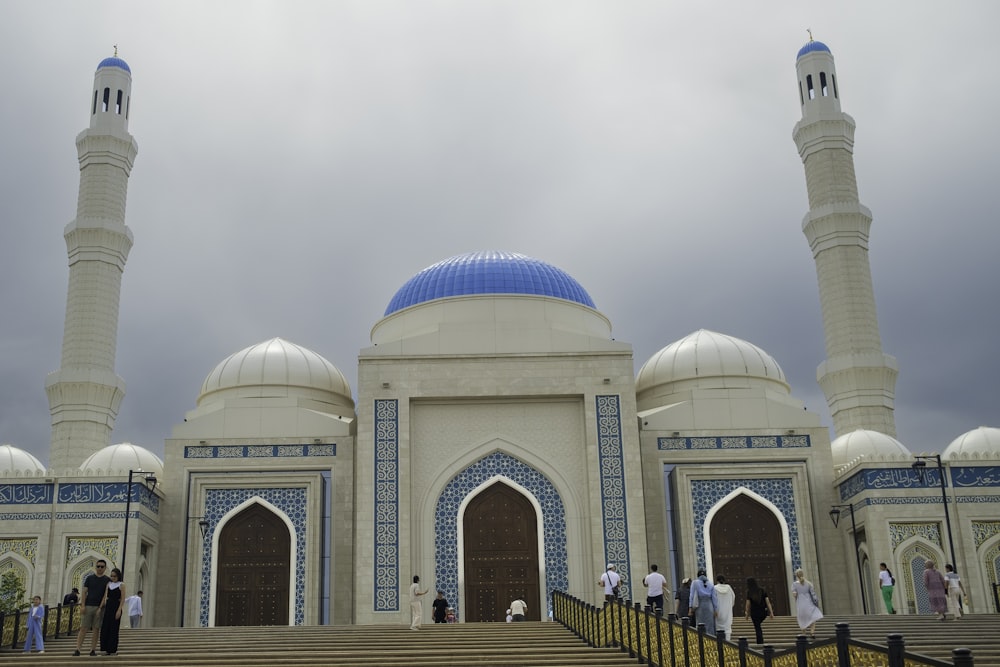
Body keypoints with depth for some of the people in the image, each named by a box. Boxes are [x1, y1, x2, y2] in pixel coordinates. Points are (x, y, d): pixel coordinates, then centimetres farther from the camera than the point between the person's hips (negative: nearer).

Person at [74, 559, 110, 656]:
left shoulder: (108, 580, 7)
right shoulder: (89, 578, 7)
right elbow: (84, 592, 4)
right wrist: (83, 606, -6)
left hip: (100, 607, 1)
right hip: (88, 606, -1)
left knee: (96, 629, 1)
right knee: (83, 628, -3)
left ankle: (93, 650, 4)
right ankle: (78, 649, -4)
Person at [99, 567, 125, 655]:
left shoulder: (121, 585, -2)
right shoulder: (109, 584, 12)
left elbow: (123, 599, -8)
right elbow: (105, 597, 9)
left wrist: (119, 610, -16)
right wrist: (100, 608, 0)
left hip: (116, 607, -5)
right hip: (108, 607, 5)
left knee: (114, 628, -3)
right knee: (105, 628, 2)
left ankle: (113, 650, 4)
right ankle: (107, 649, 10)